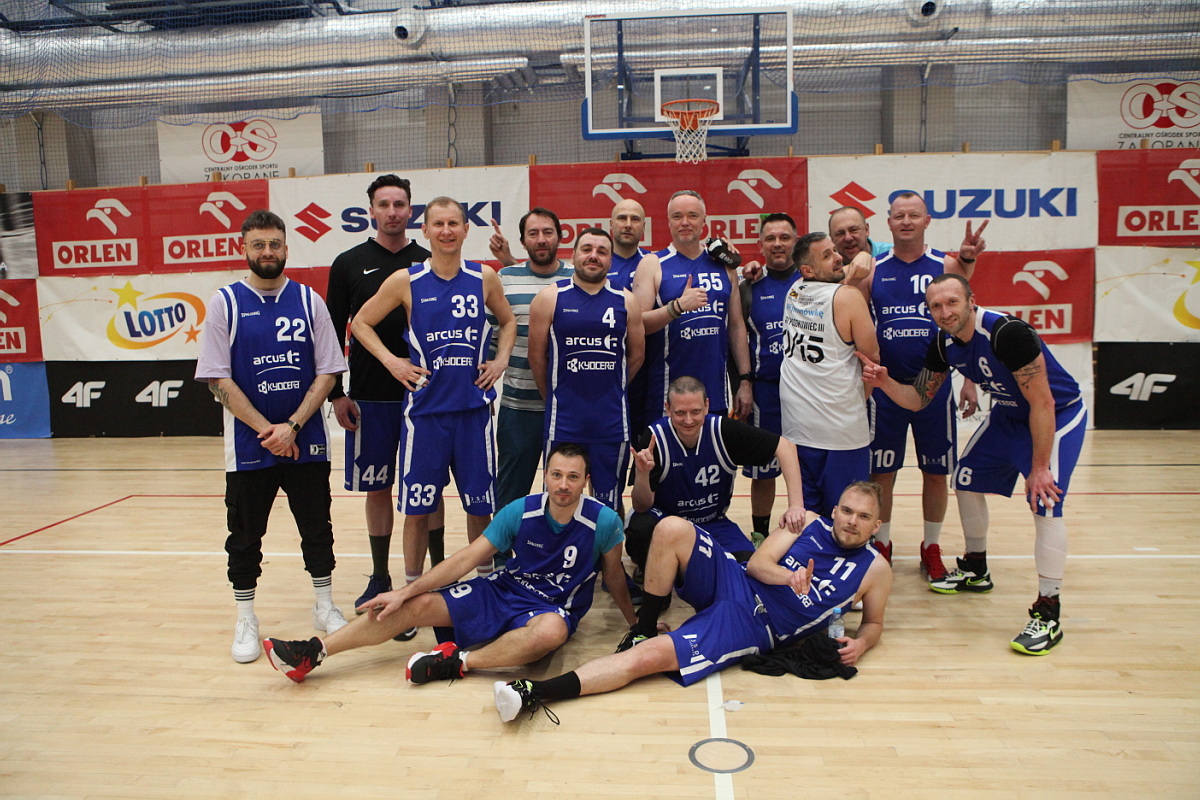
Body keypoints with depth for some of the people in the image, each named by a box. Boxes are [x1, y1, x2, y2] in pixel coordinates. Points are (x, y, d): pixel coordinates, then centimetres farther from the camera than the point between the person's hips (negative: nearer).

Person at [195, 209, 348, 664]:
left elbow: (328, 372, -1)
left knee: (317, 528, 9)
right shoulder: (225, 303, 0)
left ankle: (325, 606, 26)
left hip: (306, 441, 1)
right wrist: (266, 430, -12)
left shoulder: (309, 301, 3)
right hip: (248, 444, -1)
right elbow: (219, 379, -5)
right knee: (245, 535, 8)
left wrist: (292, 426, -12)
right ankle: (245, 620, 24)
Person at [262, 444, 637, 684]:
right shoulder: (521, 511, -8)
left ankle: (459, 661, -25)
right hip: (502, 590, 3)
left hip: (553, 608, -3)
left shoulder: (603, 520, -15)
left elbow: (614, 576, 3)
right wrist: (405, 591, -8)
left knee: (551, 631, -41)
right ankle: (312, 653, -8)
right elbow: (467, 558, -5)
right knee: (419, 606, -13)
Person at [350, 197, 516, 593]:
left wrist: (501, 359, 4)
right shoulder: (406, 281, -2)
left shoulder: (484, 278, 3)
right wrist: (392, 361, -4)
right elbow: (361, 323, 8)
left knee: (480, 504, 10)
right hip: (425, 408, -1)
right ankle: (412, 586, 22)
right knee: (417, 506, 6)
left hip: (474, 407, 1)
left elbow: (508, 321, 19)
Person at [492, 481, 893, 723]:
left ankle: (538, 693, -24)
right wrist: (788, 576, -18)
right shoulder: (809, 522, 8)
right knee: (672, 528, -25)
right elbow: (757, 563, 3)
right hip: (731, 579, 3)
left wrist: (860, 643, -5)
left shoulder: (875, 569, 5)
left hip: (750, 626, -3)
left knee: (649, 656, -23)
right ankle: (645, 624, -4)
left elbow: (873, 622, 18)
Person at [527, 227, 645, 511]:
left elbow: (636, 355, 12)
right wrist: (555, 398, 9)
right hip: (563, 419, -1)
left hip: (612, 420, 2)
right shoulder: (550, 298, 0)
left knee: (609, 503, 12)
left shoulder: (626, 301, 5)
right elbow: (537, 356, 3)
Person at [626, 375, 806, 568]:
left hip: (713, 523, 2)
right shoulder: (654, 438, -21)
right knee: (641, 526, -35)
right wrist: (642, 473, -42)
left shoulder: (726, 431, -18)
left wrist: (795, 505, -22)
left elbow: (784, 447, -13)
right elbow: (642, 507, -20)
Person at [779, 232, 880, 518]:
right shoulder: (847, 296, -13)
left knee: (804, 508, 13)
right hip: (840, 423, -6)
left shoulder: (794, 290, 5)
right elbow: (872, 354, -8)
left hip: (796, 422, 6)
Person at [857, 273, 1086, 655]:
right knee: (966, 479, 11)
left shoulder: (1008, 332, -33)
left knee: (1045, 502, -19)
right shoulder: (942, 343, -10)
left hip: (1059, 415, -8)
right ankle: (975, 570, 32)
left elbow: (1043, 403, -28)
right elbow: (919, 398, -2)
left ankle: (1048, 613, -9)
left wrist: (1039, 468, -25)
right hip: (1009, 415, 8)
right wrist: (885, 382, -22)